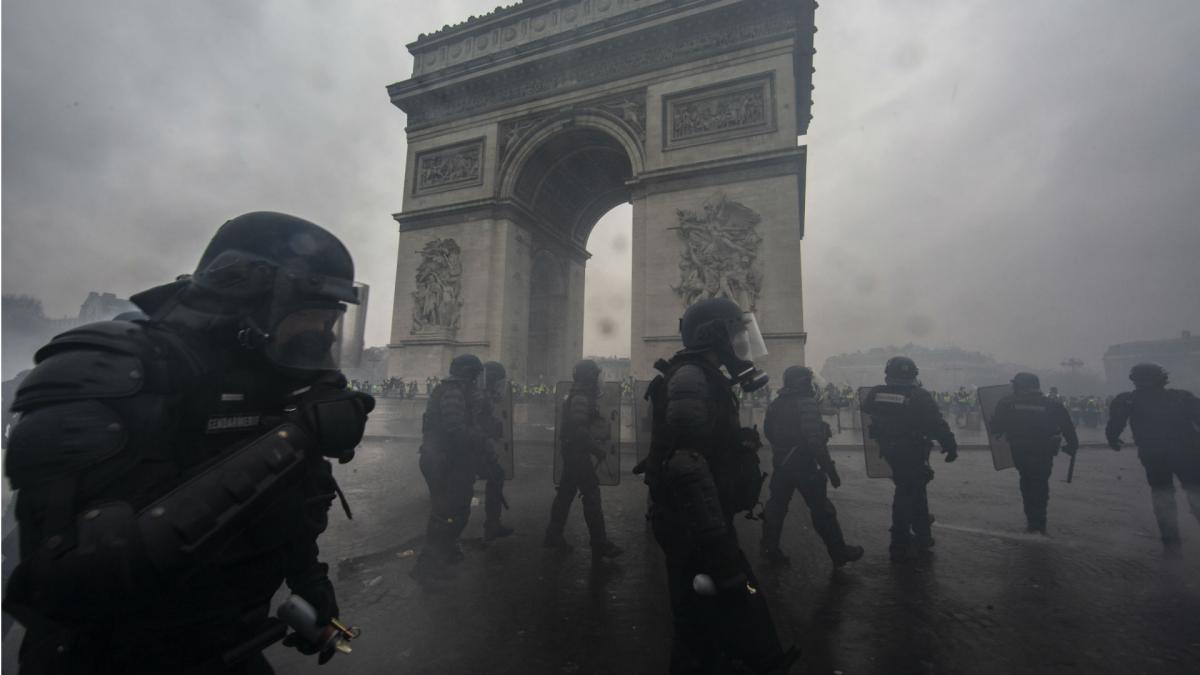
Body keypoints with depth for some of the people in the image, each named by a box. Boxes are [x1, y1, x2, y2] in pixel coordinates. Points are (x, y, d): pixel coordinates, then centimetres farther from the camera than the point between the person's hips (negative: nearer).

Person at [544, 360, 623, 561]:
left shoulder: (578, 395, 15)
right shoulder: (581, 397, -17)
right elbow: (579, 428, -24)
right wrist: (597, 449, -21)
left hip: (571, 452, 11)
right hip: (578, 453, -11)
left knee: (565, 493, 16)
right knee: (591, 496, -7)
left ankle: (554, 536, 25)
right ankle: (600, 545, -2)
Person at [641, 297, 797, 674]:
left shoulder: (704, 379, 14)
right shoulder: (691, 379, -19)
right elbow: (688, 467, -29)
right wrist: (717, 544, -28)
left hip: (698, 525, 10)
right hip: (695, 529, -10)